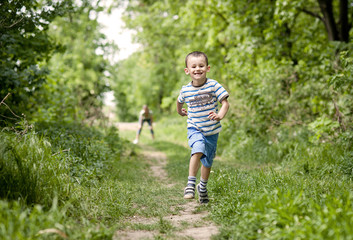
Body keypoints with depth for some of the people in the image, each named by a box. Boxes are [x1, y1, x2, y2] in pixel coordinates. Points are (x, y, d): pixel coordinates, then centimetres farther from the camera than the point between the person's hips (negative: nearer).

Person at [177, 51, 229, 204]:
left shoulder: (213, 85, -10)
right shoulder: (185, 90, -4)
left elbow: (225, 103, -12)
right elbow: (179, 101, 20)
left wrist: (220, 115, -28)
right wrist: (180, 112, 30)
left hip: (212, 130, 1)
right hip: (195, 128, -1)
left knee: (208, 161, 13)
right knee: (198, 150, -30)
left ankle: (203, 187, 37)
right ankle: (191, 183, -23)